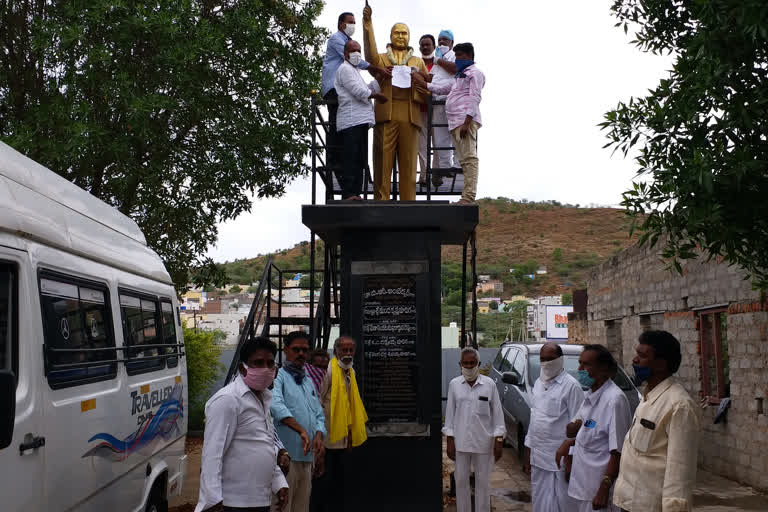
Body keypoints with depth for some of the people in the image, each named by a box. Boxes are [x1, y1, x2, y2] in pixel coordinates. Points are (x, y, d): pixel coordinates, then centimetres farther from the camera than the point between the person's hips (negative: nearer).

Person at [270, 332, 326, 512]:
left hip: (307, 456, 8)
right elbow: (275, 405, -25)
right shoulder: (278, 376, -6)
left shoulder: (309, 381, 20)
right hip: (285, 455, -8)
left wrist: (318, 436, -1)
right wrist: (301, 430, -33)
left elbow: (319, 415, 20)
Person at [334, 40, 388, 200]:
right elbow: (358, 91, -12)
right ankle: (348, 194, -13)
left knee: (360, 159, 8)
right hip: (351, 121, -10)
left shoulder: (354, 70, 29)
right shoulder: (345, 68, -2)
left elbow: (368, 88, 22)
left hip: (361, 121, 10)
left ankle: (355, 192, 11)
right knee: (351, 158, -12)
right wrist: (377, 95, 3)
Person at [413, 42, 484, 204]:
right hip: (455, 123, 9)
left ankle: (468, 197, -21)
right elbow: (442, 88, 32)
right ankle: (467, 196, 2)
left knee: (469, 158, -14)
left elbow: (474, 98, -10)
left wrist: (467, 122, -19)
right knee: (464, 159, 4)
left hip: (465, 121, -9)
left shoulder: (474, 73, 1)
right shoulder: (460, 76, 31)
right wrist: (423, 84, 26)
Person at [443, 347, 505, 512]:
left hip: (483, 442, -1)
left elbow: (497, 413, -1)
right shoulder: (454, 384, -1)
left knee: (483, 483, 8)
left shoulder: (489, 384, -4)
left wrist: (498, 441, -4)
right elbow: (450, 413, 3)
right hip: (461, 442, 1)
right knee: (461, 481, 9)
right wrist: (450, 441, 0)